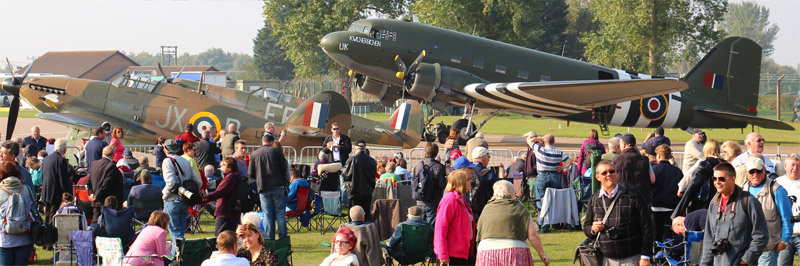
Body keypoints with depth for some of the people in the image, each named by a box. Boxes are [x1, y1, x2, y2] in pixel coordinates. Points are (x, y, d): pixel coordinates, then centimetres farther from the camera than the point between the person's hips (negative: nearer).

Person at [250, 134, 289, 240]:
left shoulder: (254, 154, 5)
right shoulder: (276, 151, 0)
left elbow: (250, 173, 4)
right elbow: (284, 168, 1)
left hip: (263, 188, 1)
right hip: (277, 186, -1)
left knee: (268, 215, 4)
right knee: (280, 213, 5)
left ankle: (269, 239, 3)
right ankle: (283, 237, 3)